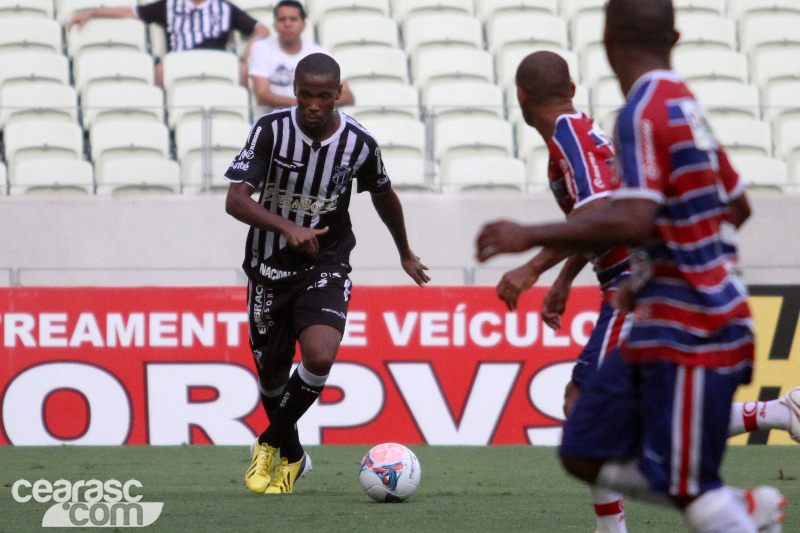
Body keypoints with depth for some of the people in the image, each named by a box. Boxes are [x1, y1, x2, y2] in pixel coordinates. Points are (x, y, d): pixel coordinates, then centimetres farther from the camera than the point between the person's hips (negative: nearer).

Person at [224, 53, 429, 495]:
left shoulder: (359, 143, -9)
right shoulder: (271, 130, -15)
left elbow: (384, 197, 12)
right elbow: (235, 200, -22)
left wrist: (405, 254, 26)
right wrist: (289, 228, -37)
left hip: (325, 267, -1)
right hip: (270, 268, 1)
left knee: (319, 358, -25)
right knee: (272, 373, 11)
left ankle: (272, 443, 0)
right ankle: (291, 454, 40)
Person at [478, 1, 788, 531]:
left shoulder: (644, 113, -17)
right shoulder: (685, 105, 11)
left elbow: (632, 222, -30)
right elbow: (736, 207, 21)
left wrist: (530, 237, -23)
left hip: (691, 334, -9)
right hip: (662, 327, 9)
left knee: (689, 488, -5)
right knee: (585, 454, 9)